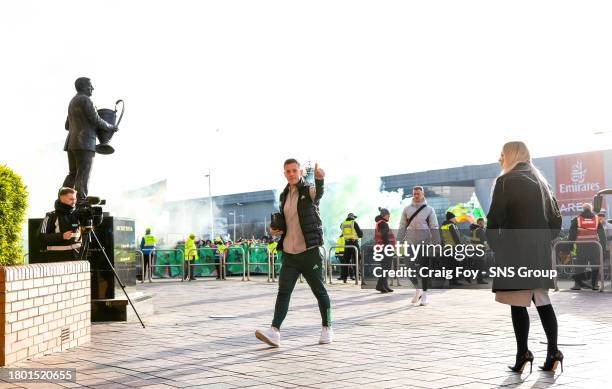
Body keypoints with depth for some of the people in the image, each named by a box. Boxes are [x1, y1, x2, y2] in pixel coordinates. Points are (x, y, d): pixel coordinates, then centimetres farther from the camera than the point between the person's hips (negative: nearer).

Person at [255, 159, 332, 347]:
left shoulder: (308, 190, -5)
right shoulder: (284, 196, 13)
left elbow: (319, 193, -32)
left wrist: (319, 179, -54)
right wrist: (275, 229, 6)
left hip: (309, 251, -5)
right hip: (289, 252, 5)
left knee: (319, 291, 6)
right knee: (283, 291, -6)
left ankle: (327, 328, 21)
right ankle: (274, 332, -12)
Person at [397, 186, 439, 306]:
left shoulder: (429, 210, 2)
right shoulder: (407, 209, 8)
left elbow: (434, 228, 0)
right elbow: (402, 227, 9)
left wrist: (436, 244, -6)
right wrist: (399, 242, 3)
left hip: (425, 242, -2)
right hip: (411, 242, 2)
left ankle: (424, 295, 10)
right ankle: (417, 290, 22)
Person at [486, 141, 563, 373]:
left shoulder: (506, 181, -7)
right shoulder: (540, 181, 15)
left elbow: (494, 219, -13)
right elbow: (555, 219, 16)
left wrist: (495, 245, -2)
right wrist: (543, 240, 17)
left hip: (515, 251, -7)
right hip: (540, 253, 7)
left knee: (518, 304, -2)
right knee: (543, 302, 11)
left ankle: (523, 353, -2)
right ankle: (553, 351, 10)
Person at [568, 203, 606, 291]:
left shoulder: (577, 219, 3)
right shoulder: (597, 219, 8)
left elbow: (572, 234, 0)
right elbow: (602, 234, 8)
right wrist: (603, 247, 12)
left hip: (581, 246, 0)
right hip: (594, 246, 0)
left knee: (580, 264, 5)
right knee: (595, 265, 7)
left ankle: (577, 283, 2)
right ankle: (594, 284, 4)